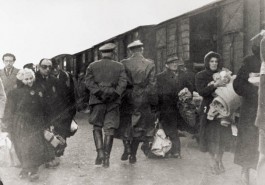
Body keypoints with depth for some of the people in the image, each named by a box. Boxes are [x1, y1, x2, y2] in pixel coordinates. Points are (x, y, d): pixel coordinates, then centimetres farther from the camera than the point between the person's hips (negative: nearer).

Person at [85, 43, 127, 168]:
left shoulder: (92, 66, 7)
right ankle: (106, 158, 3)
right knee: (109, 129, 4)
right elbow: (123, 83, -6)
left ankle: (100, 153, -1)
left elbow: (89, 82, -5)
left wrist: (99, 93, -11)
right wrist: (114, 94, -10)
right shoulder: (119, 66, 6)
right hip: (113, 101, 0)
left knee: (97, 127, 12)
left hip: (97, 101, 0)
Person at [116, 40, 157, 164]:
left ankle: (127, 148, 2)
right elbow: (152, 85, -4)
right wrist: (153, 101, 3)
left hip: (127, 98, 0)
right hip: (143, 100, 1)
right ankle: (133, 155, 12)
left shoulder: (124, 64, -4)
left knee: (125, 125, 16)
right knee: (139, 127, 9)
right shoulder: (150, 64, -3)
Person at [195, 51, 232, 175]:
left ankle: (219, 160, 18)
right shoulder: (201, 76, 1)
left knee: (223, 135, 2)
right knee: (211, 136, -4)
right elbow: (201, 91, -13)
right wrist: (214, 85, -24)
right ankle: (213, 161, 9)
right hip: (209, 109, -3)